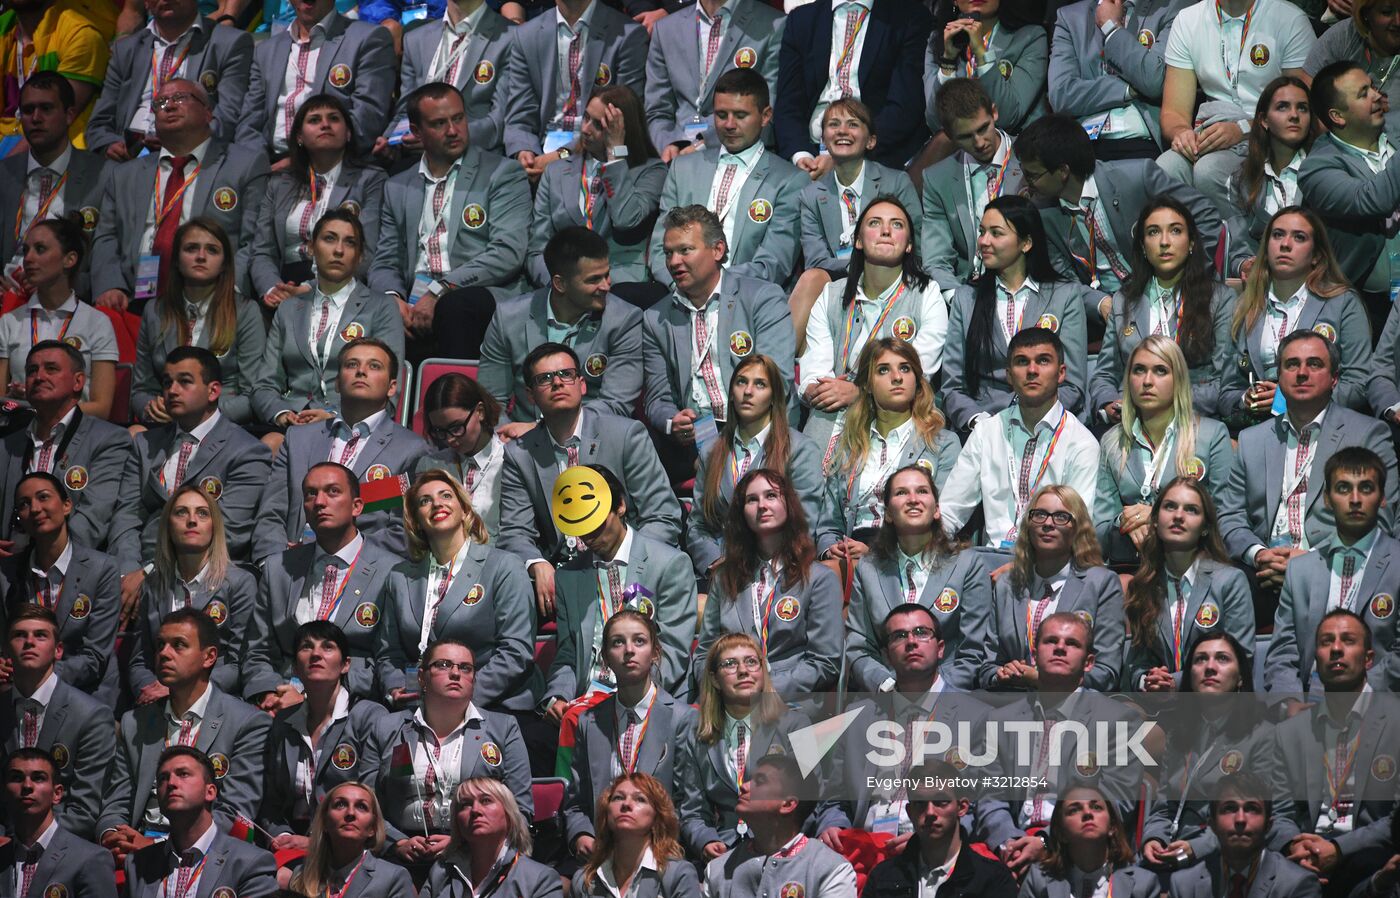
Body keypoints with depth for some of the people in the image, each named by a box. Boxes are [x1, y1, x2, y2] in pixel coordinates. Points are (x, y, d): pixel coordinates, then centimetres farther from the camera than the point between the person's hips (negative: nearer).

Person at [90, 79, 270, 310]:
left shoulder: (247, 165, 12)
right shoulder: (124, 176, 25)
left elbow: (255, 243, 3)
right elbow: (106, 240, 18)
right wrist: (109, 288, -3)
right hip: (134, 305, 3)